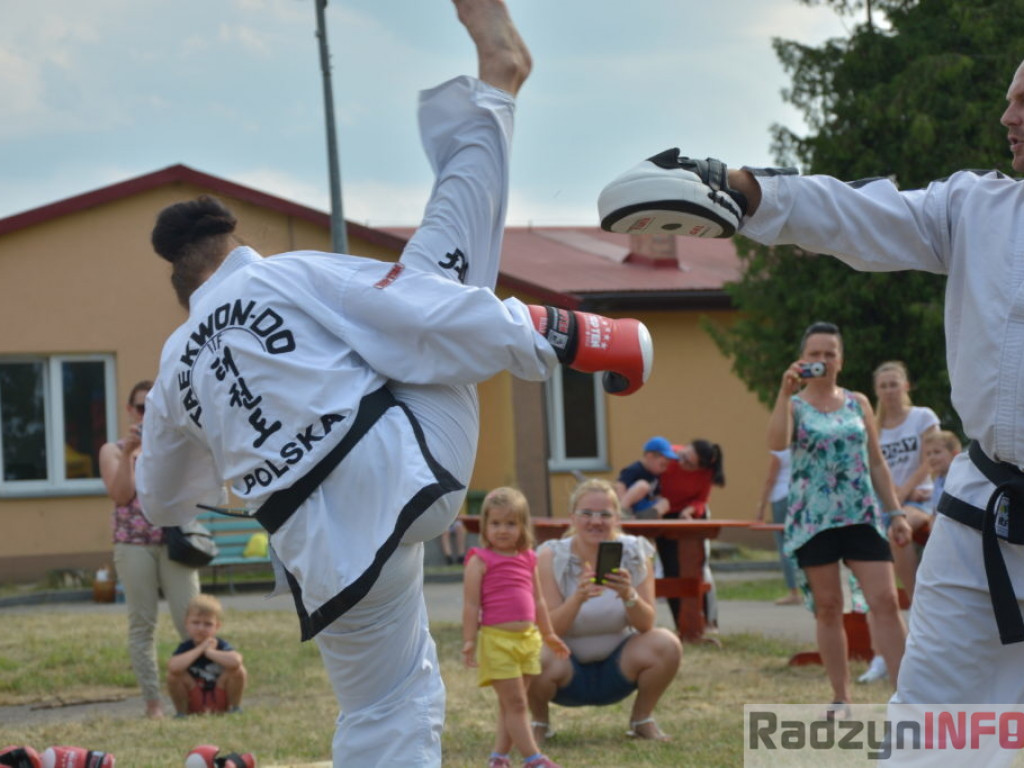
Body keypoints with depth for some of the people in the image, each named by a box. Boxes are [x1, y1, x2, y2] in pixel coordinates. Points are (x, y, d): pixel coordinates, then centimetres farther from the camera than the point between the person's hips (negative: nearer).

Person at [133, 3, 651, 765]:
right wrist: (576, 339, -4)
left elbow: (164, 499, 35)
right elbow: (428, 323, -8)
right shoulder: (290, 276, 3)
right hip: (403, 466, -5)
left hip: (329, 548, 5)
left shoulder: (178, 368, 19)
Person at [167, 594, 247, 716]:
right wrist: (200, 649, -31)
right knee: (173, 675, -24)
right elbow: (173, 667, -39)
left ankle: (235, 708, -3)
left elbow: (235, 661, -42)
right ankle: (182, 712, -3)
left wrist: (209, 651, -30)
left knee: (239, 671, -26)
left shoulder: (221, 646, -16)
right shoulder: (185, 648, -13)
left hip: (221, 701, -1)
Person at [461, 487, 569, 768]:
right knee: (515, 703, -5)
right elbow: (471, 604, -9)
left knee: (512, 705, 11)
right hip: (496, 640, -6)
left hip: (527, 639, 6)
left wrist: (548, 635, 28)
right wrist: (469, 641, -15)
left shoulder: (528, 559, 12)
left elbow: (537, 601, 23)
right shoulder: (480, 561, -6)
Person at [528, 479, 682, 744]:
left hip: (617, 667, 2)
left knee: (666, 645, -25)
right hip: (568, 664, -2)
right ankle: (539, 722, 0)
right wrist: (578, 597, -41)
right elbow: (549, 628, -22)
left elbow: (646, 625, -14)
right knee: (539, 660, -35)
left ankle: (642, 719, 3)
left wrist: (629, 595, -35)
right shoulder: (552, 557, -13)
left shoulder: (635, 554, -8)